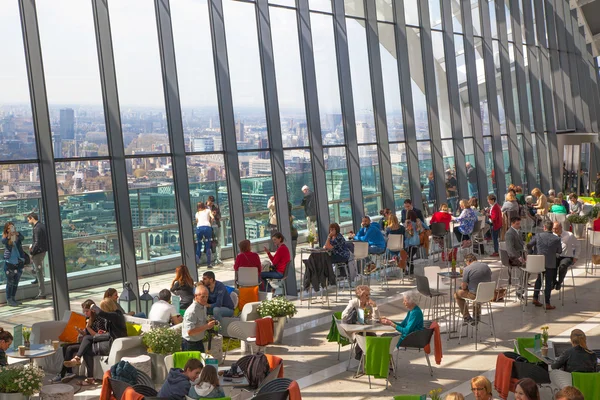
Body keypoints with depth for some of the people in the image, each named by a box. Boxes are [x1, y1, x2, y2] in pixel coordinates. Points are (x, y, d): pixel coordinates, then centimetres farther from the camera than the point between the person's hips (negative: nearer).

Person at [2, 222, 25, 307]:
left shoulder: (18, 235, -1)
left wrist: (17, 234, -41)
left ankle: (13, 298, 25)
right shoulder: (5, 237, -4)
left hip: (18, 262, 3)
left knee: (16, 282, 12)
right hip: (9, 263, -3)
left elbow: (22, 238, -22)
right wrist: (8, 237, -43)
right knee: (10, 282, -1)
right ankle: (9, 300, 7)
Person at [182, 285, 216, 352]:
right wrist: (206, 326, -30)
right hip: (190, 345, -9)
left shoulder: (203, 307, 4)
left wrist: (209, 322, -2)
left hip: (199, 342, 9)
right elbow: (190, 331, -31)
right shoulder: (191, 311, -26)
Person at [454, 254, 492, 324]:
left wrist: (462, 285, 13)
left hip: (475, 295, -6)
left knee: (457, 294, 18)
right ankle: (477, 315, 43)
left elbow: (464, 287, -12)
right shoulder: (486, 266, 4)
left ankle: (467, 317, 19)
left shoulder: (467, 269, -13)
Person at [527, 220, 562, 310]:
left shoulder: (537, 236, -9)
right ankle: (547, 303, 9)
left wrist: (532, 251, 20)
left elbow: (529, 246, -1)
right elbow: (559, 251, 0)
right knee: (548, 283, 7)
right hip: (550, 263, -2)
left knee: (539, 279, 23)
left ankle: (535, 298, 26)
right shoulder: (557, 239, -11)